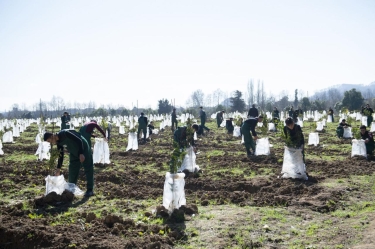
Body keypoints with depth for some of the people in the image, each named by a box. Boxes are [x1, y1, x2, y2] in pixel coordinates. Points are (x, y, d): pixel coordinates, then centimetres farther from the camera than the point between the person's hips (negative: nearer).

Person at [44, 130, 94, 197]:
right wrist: (58, 168, 6)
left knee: (88, 169, -4)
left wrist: (81, 154, -31)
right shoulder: (58, 142, -1)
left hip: (83, 149, -8)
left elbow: (79, 141, -27)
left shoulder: (65, 133, -26)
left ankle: (90, 190, -1)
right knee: (72, 171, 7)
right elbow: (61, 155, 8)